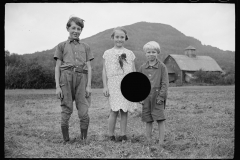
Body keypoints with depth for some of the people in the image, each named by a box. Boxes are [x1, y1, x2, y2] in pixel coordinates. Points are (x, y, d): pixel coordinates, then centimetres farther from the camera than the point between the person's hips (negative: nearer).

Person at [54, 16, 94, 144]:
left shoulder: (85, 47, 18)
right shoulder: (62, 46, 13)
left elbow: (89, 67, 13)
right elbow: (57, 67, 8)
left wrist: (89, 85, 2)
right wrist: (57, 86, -2)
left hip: (81, 78, 1)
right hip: (66, 77, -1)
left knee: (84, 112, -5)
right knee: (66, 111, 0)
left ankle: (84, 140, 5)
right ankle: (66, 141, 9)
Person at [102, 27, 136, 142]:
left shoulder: (130, 53, 10)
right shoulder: (107, 53, 6)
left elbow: (134, 71, 12)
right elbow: (104, 70, 6)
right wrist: (105, 86, 0)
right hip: (113, 85, -2)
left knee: (124, 110, 3)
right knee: (114, 110, -7)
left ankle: (123, 134, 12)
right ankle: (111, 135, 5)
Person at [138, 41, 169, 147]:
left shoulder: (162, 67, -2)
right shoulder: (142, 68, 7)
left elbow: (165, 83, -4)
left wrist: (161, 96, -12)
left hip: (157, 97, -3)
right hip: (146, 98, 3)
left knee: (160, 120, -4)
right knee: (148, 120, 9)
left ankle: (161, 142, 4)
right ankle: (148, 142, 18)